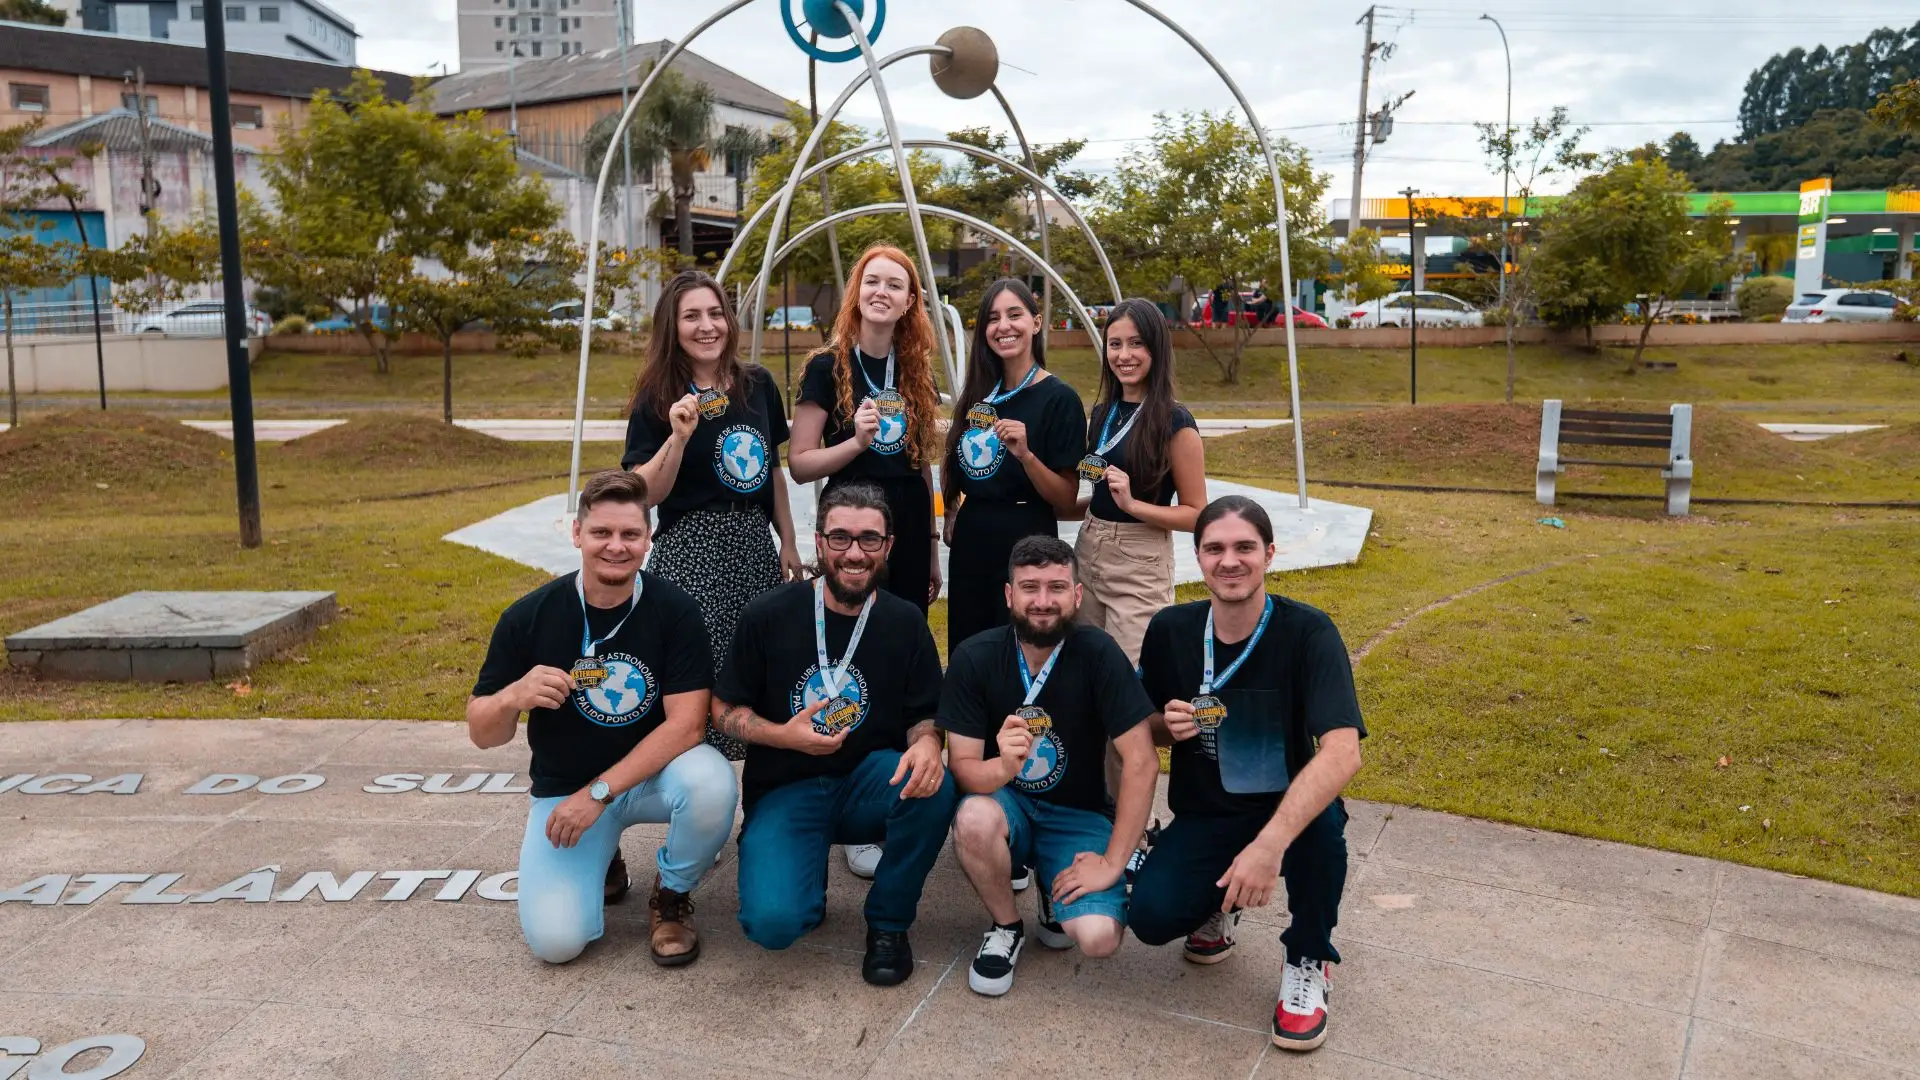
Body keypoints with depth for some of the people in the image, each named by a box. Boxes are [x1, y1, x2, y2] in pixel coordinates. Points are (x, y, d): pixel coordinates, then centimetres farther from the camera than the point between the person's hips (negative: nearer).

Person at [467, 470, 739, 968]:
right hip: (564, 787, 1)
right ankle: (601, 858, 18)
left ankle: (672, 895, -2)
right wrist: (514, 697, -29)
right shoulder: (529, 617, -12)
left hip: (655, 773, 0)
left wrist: (599, 793, -25)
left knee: (712, 785, -34)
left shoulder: (675, 610, -15)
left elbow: (686, 723, -20)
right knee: (555, 940, -17)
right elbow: (481, 734, -5)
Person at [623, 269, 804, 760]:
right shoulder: (657, 398, -4)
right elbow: (647, 494, -9)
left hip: (754, 546, 4)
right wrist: (679, 436, -21)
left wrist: (788, 542, 13)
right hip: (690, 552, -4)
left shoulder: (758, 385, 6)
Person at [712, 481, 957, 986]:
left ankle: (888, 922, -6)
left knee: (934, 785, -33)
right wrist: (783, 735, -19)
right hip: (785, 792, -1)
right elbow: (725, 710, 2)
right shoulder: (769, 615, -5)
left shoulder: (905, 622, 0)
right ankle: (811, 868, 13)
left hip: (868, 787, 2)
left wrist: (927, 742, -22)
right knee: (772, 921, -27)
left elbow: (925, 716, 4)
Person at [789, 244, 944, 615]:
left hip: (911, 528, 4)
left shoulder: (917, 371, 7)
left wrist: (932, 545, 15)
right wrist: (857, 441, -25)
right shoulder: (827, 366, -6)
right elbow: (799, 465, -9)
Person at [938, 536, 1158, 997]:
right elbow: (963, 767, -14)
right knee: (975, 817, -35)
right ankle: (1007, 927, -3)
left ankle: (1053, 889, 13)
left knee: (1098, 937, -24)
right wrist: (1003, 765, -37)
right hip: (1007, 803, 1)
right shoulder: (975, 657, -13)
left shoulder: (1097, 653, -18)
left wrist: (1113, 863, -19)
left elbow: (1141, 762, -18)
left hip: (1078, 816, -1)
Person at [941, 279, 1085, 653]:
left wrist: (1025, 454, -25)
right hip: (969, 543, 6)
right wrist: (953, 515, 8)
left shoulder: (1059, 398, -10)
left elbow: (1067, 501, -12)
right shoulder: (979, 393, 7)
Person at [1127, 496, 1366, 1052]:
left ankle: (1308, 962, -5)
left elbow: (1343, 752, -34)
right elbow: (1148, 731, 8)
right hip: (1203, 817, 2)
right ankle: (1216, 907, 15)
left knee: (1324, 824, -36)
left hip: (1289, 811, -2)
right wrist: (1169, 726, -18)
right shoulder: (1170, 630, -8)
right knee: (1152, 916, -23)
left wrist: (1269, 844, -44)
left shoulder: (1308, 632, -20)